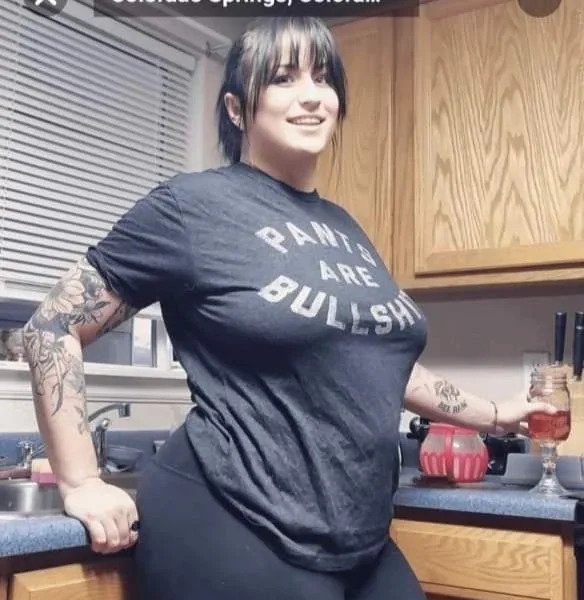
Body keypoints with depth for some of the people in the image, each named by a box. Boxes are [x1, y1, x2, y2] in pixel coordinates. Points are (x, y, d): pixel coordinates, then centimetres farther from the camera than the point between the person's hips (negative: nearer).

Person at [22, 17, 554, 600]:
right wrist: (81, 484, -11)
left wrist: (494, 415, 26)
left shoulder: (340, 226, 12)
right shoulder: (194, 204, -9)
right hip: (232, 532, -7)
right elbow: (52, 326, -7)